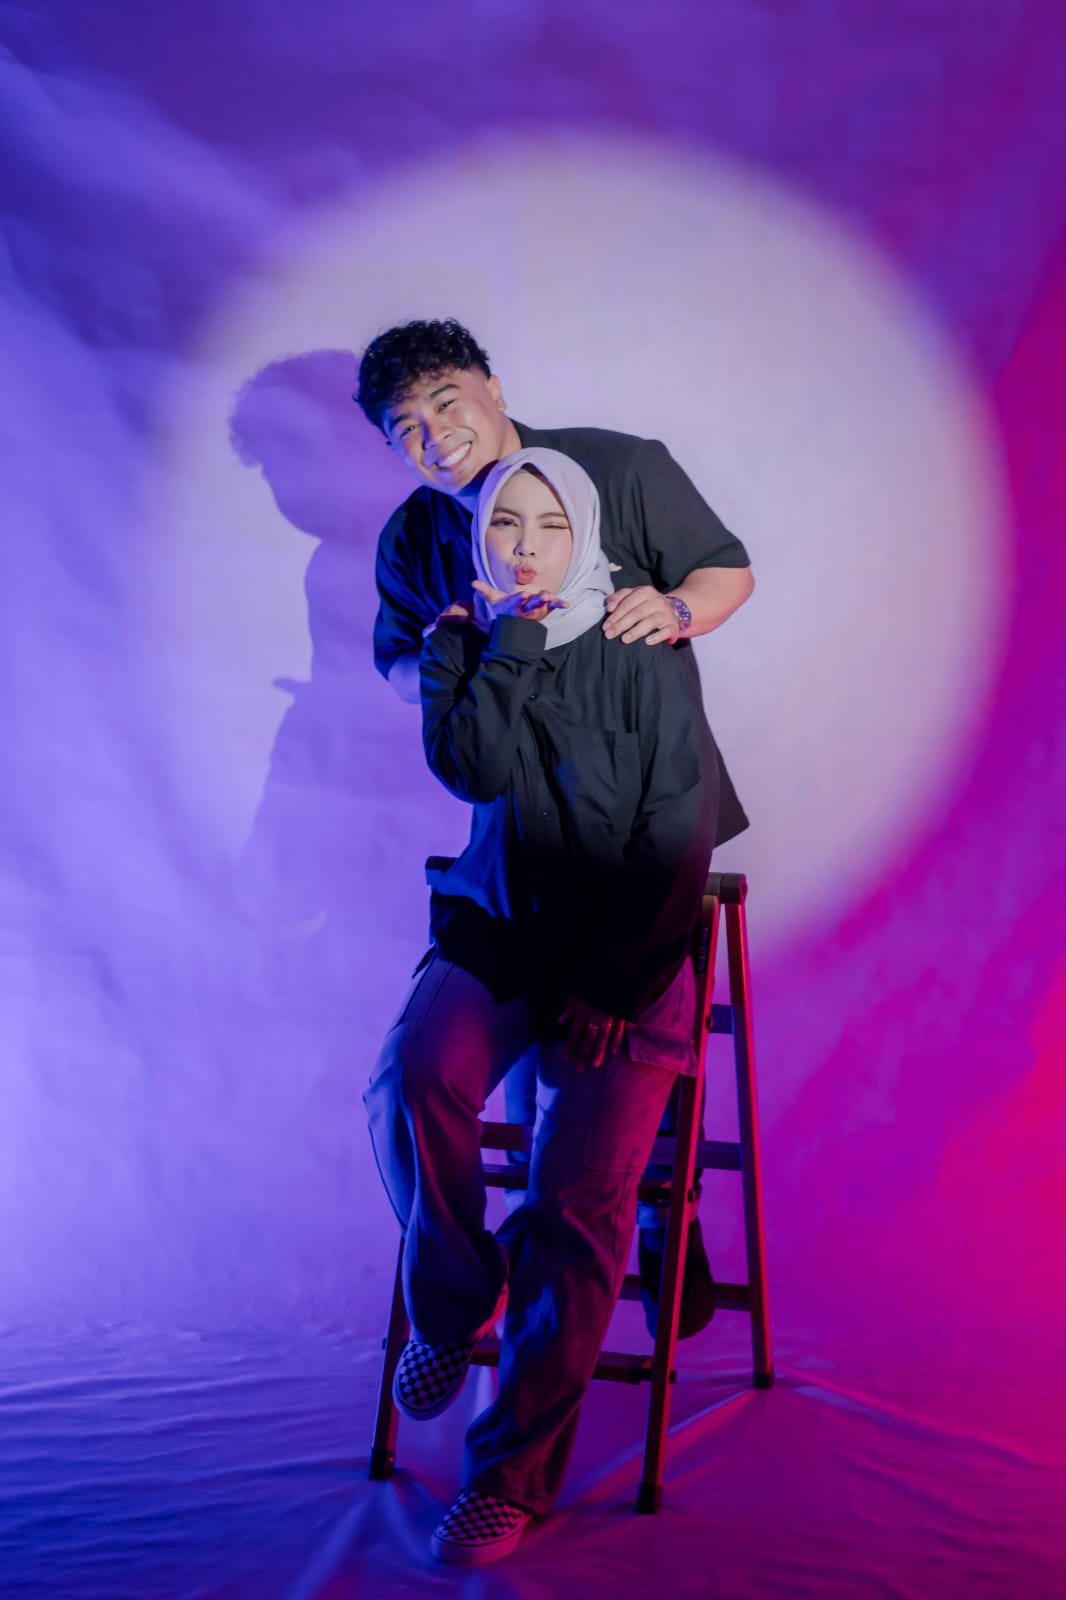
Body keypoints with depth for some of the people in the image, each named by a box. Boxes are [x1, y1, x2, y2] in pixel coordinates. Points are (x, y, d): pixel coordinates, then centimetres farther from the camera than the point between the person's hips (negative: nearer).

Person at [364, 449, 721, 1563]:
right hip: (497, 928, 2)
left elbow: (679, 842, -5)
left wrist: (615, 985, -11)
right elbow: (473, 768, -11)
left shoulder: (640, 658, -1)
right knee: (413, 1076, -30)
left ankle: (513, 1473, -4)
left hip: (627, 942, -2)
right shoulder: (460, 645, 8)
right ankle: (453, 1303, -4)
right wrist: (516, 636, -10)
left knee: (580, 1199, -16)